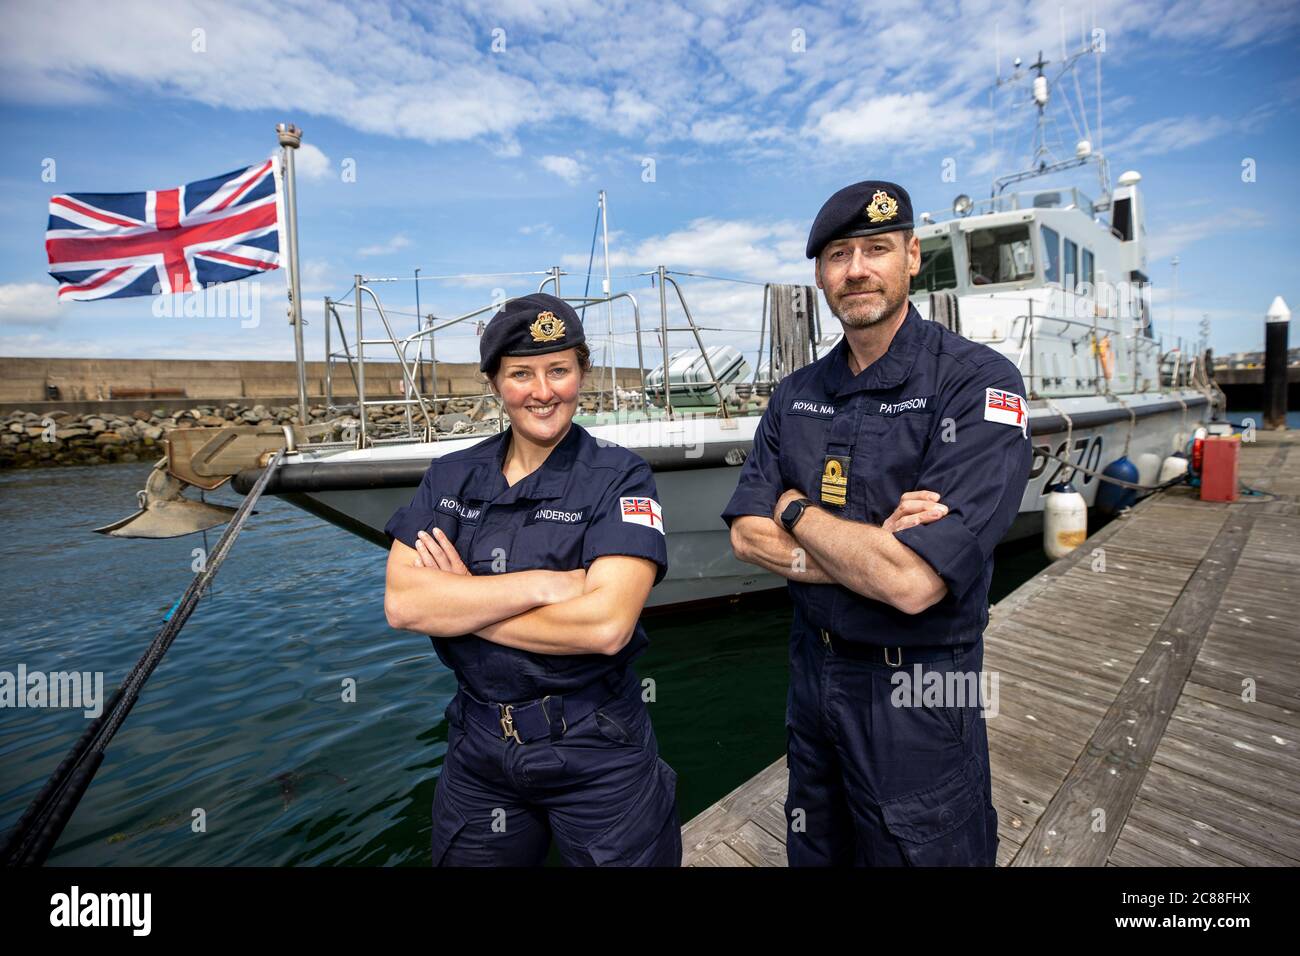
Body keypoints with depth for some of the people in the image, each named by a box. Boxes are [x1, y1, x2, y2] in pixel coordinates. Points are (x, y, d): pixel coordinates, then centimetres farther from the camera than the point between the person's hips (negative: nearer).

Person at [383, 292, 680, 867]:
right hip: (477, 745, 4)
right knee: (463, 859, 25)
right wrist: (547, 585, -22)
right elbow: (400, 603, -13)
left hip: (596, 754, -3)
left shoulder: (619, 478, -13)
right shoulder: (451, 478, -1)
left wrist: (461, 602, -16)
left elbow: (606, 625, -25)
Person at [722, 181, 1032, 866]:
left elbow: (914, 584, -28)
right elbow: (746, 536, -6)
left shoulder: (978, 384, -18)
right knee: (815, 854, 26)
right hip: (811, 673, 6)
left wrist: (797, 512, -13)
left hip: (916, 695, -5)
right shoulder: (797, 394, 1)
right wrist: (869, 552, -20)